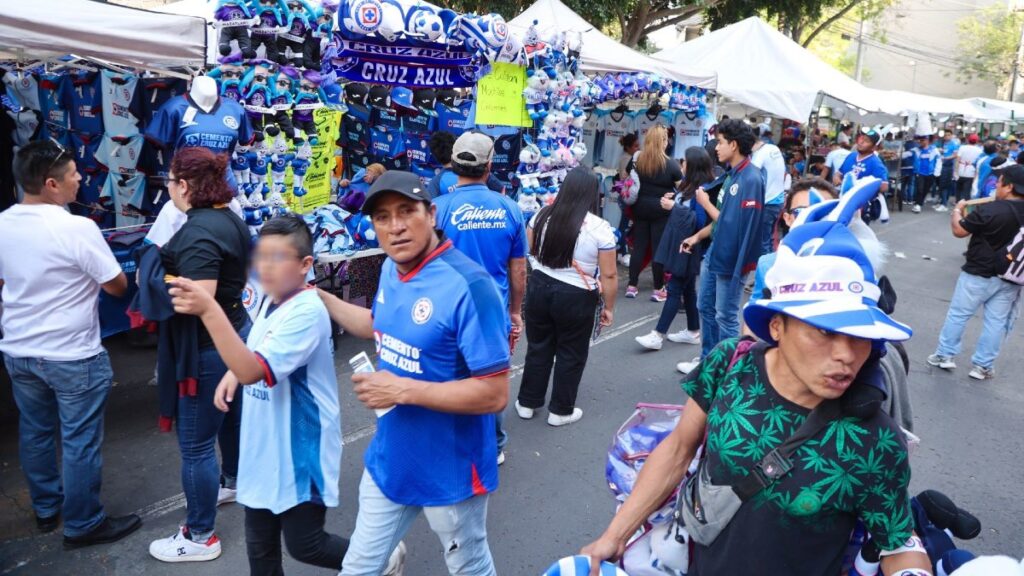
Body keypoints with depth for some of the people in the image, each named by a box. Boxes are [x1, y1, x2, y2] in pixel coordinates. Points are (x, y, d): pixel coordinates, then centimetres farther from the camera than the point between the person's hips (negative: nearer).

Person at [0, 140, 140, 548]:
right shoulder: (78, 228, -22)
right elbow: (118, 286, -13)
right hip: (72, 357, -7)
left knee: (34, 432, 20)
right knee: (79, 442, 6)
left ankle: (46, 509, 37)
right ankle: (83, 524, 18)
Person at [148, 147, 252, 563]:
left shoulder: (198, 233, -25)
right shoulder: (230, 218, 5)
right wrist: (170, 264, 15)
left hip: (207, 348, -10)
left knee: (195, 444, 3)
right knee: (231, 415, 28)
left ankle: (199, 537, 17)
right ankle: (232, 481, 51)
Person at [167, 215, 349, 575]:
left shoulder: (307, 312, -25)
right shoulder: (271, 300, 4)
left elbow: (253, 371, -35)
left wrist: (209, 310, -41)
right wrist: (232, 375, 1)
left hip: (299, 449, -8)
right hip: (264, 446, 8)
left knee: (303, 545, 6)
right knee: (259, 544, 17)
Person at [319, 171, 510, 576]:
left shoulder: (469, 286, -28)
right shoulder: (392, 270, -3)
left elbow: (495, 394, -28)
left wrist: (403, 389, -27)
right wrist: (315, 295, 9)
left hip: (450, 469, -6)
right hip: (390, 458, 7)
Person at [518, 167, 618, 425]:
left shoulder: (542, 215, -2)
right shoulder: (600, 228, -14)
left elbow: (529, 252, 10)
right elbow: (609, 275, -11)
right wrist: (609, 307, 0)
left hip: (539, 287, 4)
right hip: (576, 298, -4)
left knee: (538, 347, 18)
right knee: (571, 354, 13)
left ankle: (527, 403, 29)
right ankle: (561, 410, 24)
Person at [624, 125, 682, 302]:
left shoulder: (637, 159, 0)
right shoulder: (670, 164, -11)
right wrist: (670, 195, 12)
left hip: (640, 208, 4)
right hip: (661, 210, -4)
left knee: (639, 247, 9)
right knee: (659, 249, 2)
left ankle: (632, 286, 11)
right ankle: (658, 290, 7)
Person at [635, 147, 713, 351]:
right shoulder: (690, 186, 10)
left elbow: (700, 221, -24)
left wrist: (675, 207, -20)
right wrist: (673, 202, -1)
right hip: (681, 245, 10)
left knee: (675, 290, -7)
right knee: (687, 289, 16)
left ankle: (658, 335, -5)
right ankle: (693, 332, 27)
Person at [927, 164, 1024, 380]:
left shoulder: (990, 210, -21)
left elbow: (959, 231, -12)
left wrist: (957, 211, 6)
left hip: (979, 274, -5)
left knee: (958, 314, 9)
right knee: (996, 322, 9)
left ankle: (944, 355, 16)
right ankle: (983, 366, 15)